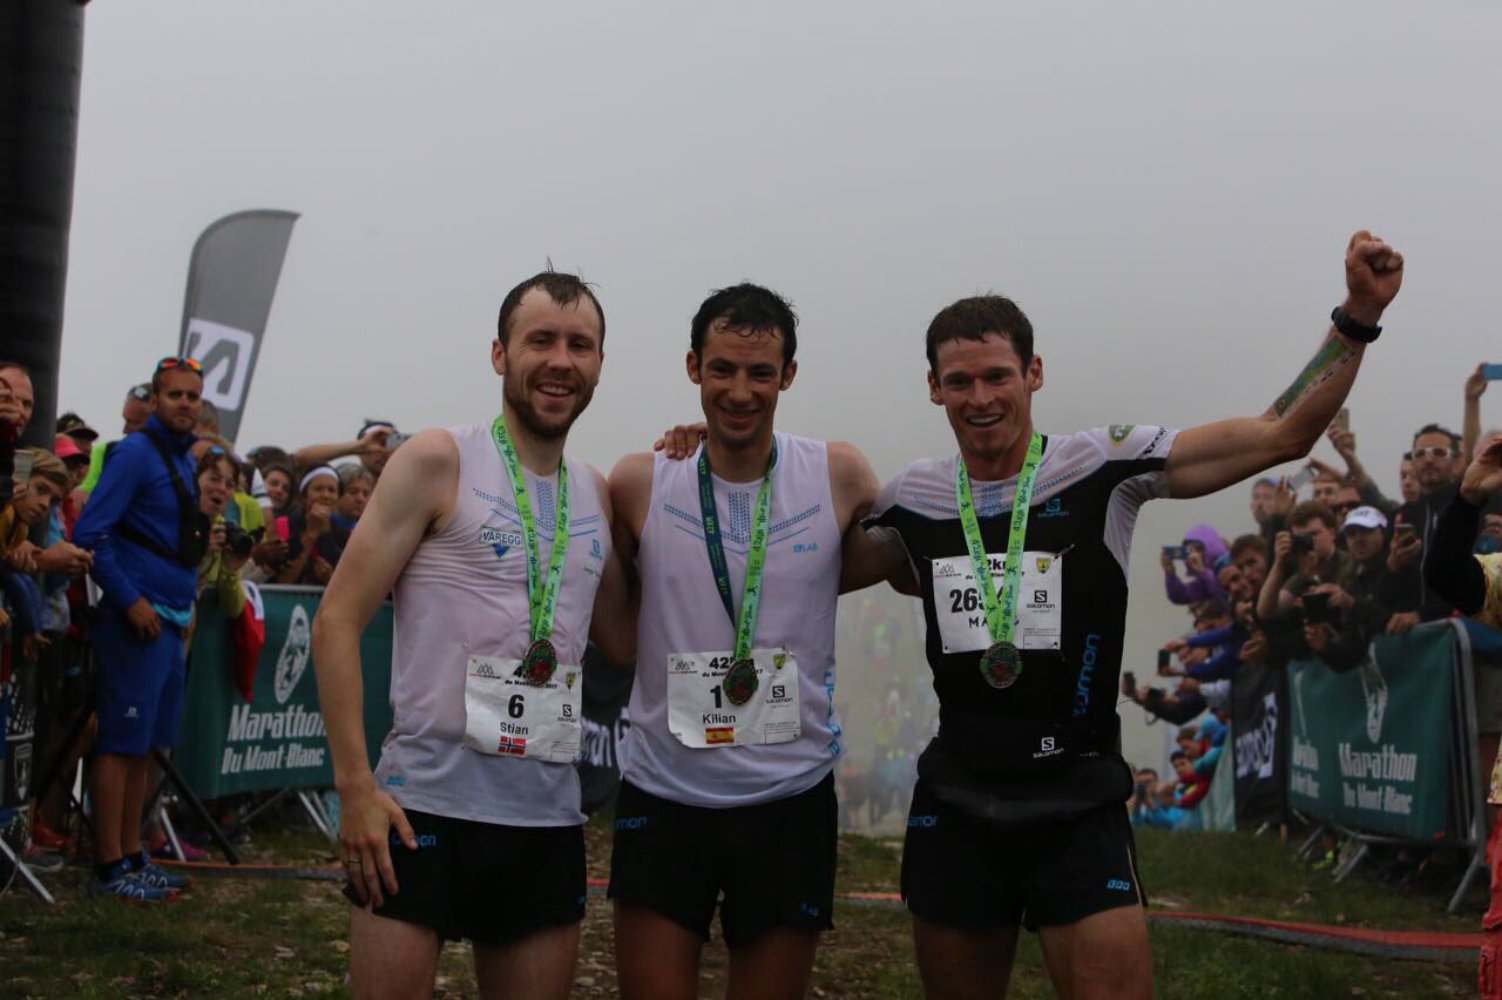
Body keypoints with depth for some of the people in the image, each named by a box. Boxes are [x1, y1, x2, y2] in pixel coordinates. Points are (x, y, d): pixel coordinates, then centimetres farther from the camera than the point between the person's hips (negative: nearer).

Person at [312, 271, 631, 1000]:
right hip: (423, 804, -5)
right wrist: (354, 784, -16)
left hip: (549, 818, 5)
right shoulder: (439, 462, -4)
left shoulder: (597, 495, 12)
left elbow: (626, 644, 15)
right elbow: (337, 622, -7)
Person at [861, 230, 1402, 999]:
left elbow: (1284, 435, -9)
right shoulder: (910, 496, 2)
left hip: (1077, 808, -3)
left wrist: (1358, 315, -17)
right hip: (954, 807, 3)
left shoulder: (1105, 466, -7)